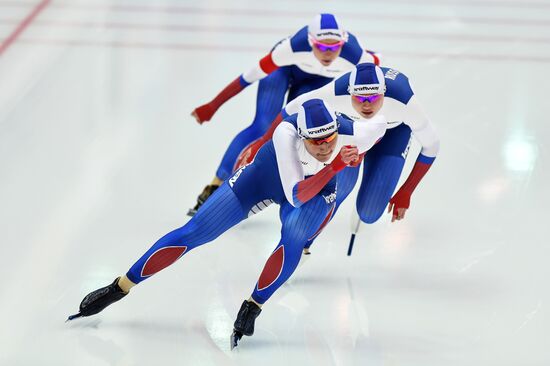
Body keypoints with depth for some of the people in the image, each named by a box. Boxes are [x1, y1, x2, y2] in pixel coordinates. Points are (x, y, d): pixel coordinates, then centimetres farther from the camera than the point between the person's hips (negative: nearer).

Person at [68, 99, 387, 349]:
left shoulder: (354, 134, -36)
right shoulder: (287, 132, -41)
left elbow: (382, 123, -12)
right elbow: (295, 196, -43)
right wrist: (334, 166, -56)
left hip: (318, 187, 1)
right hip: (264, 176, -1)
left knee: (293, 240, -33)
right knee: (192, 234, -4)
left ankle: (251, 309, -12)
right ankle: (118, 289, 9)